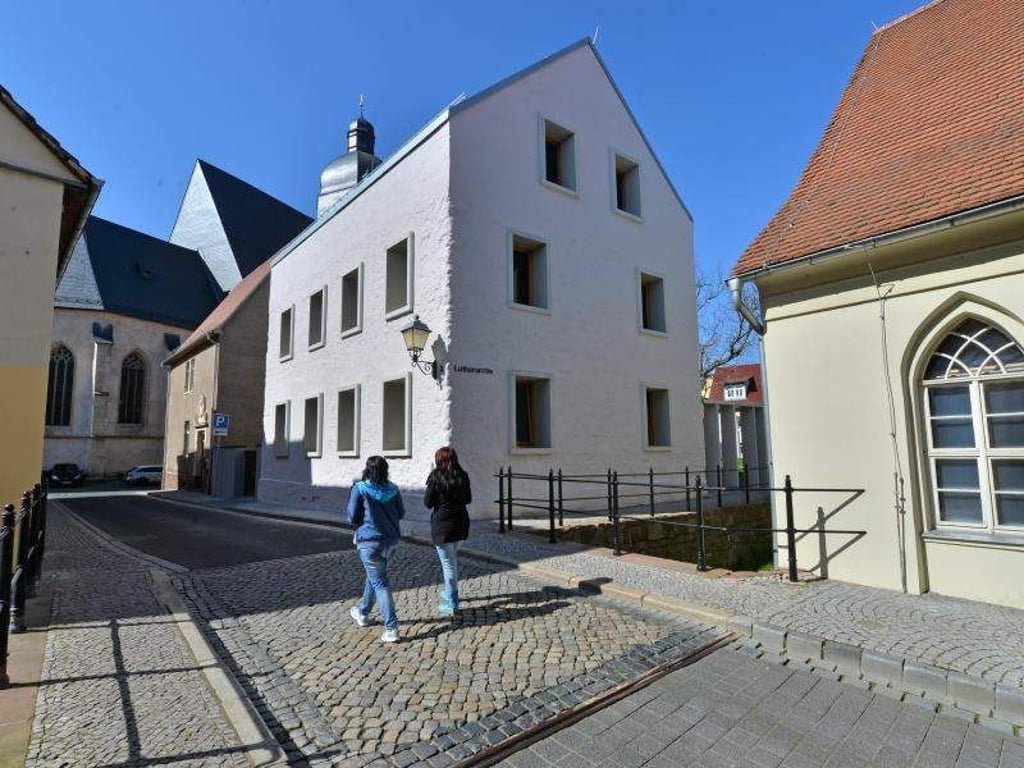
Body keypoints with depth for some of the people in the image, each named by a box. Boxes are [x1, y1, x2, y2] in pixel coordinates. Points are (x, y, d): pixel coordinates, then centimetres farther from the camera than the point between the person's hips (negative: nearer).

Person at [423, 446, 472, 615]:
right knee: (453, 557, 24)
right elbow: (468, 499, 12)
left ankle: (451, 605, 10)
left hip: (442, 525, -5)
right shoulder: (463, 476, 1)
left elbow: (427, 503, -7)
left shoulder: (436, 477, -13)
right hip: (461, 523, 5)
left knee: (448, 562, 3)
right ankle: (450, 592, 36)